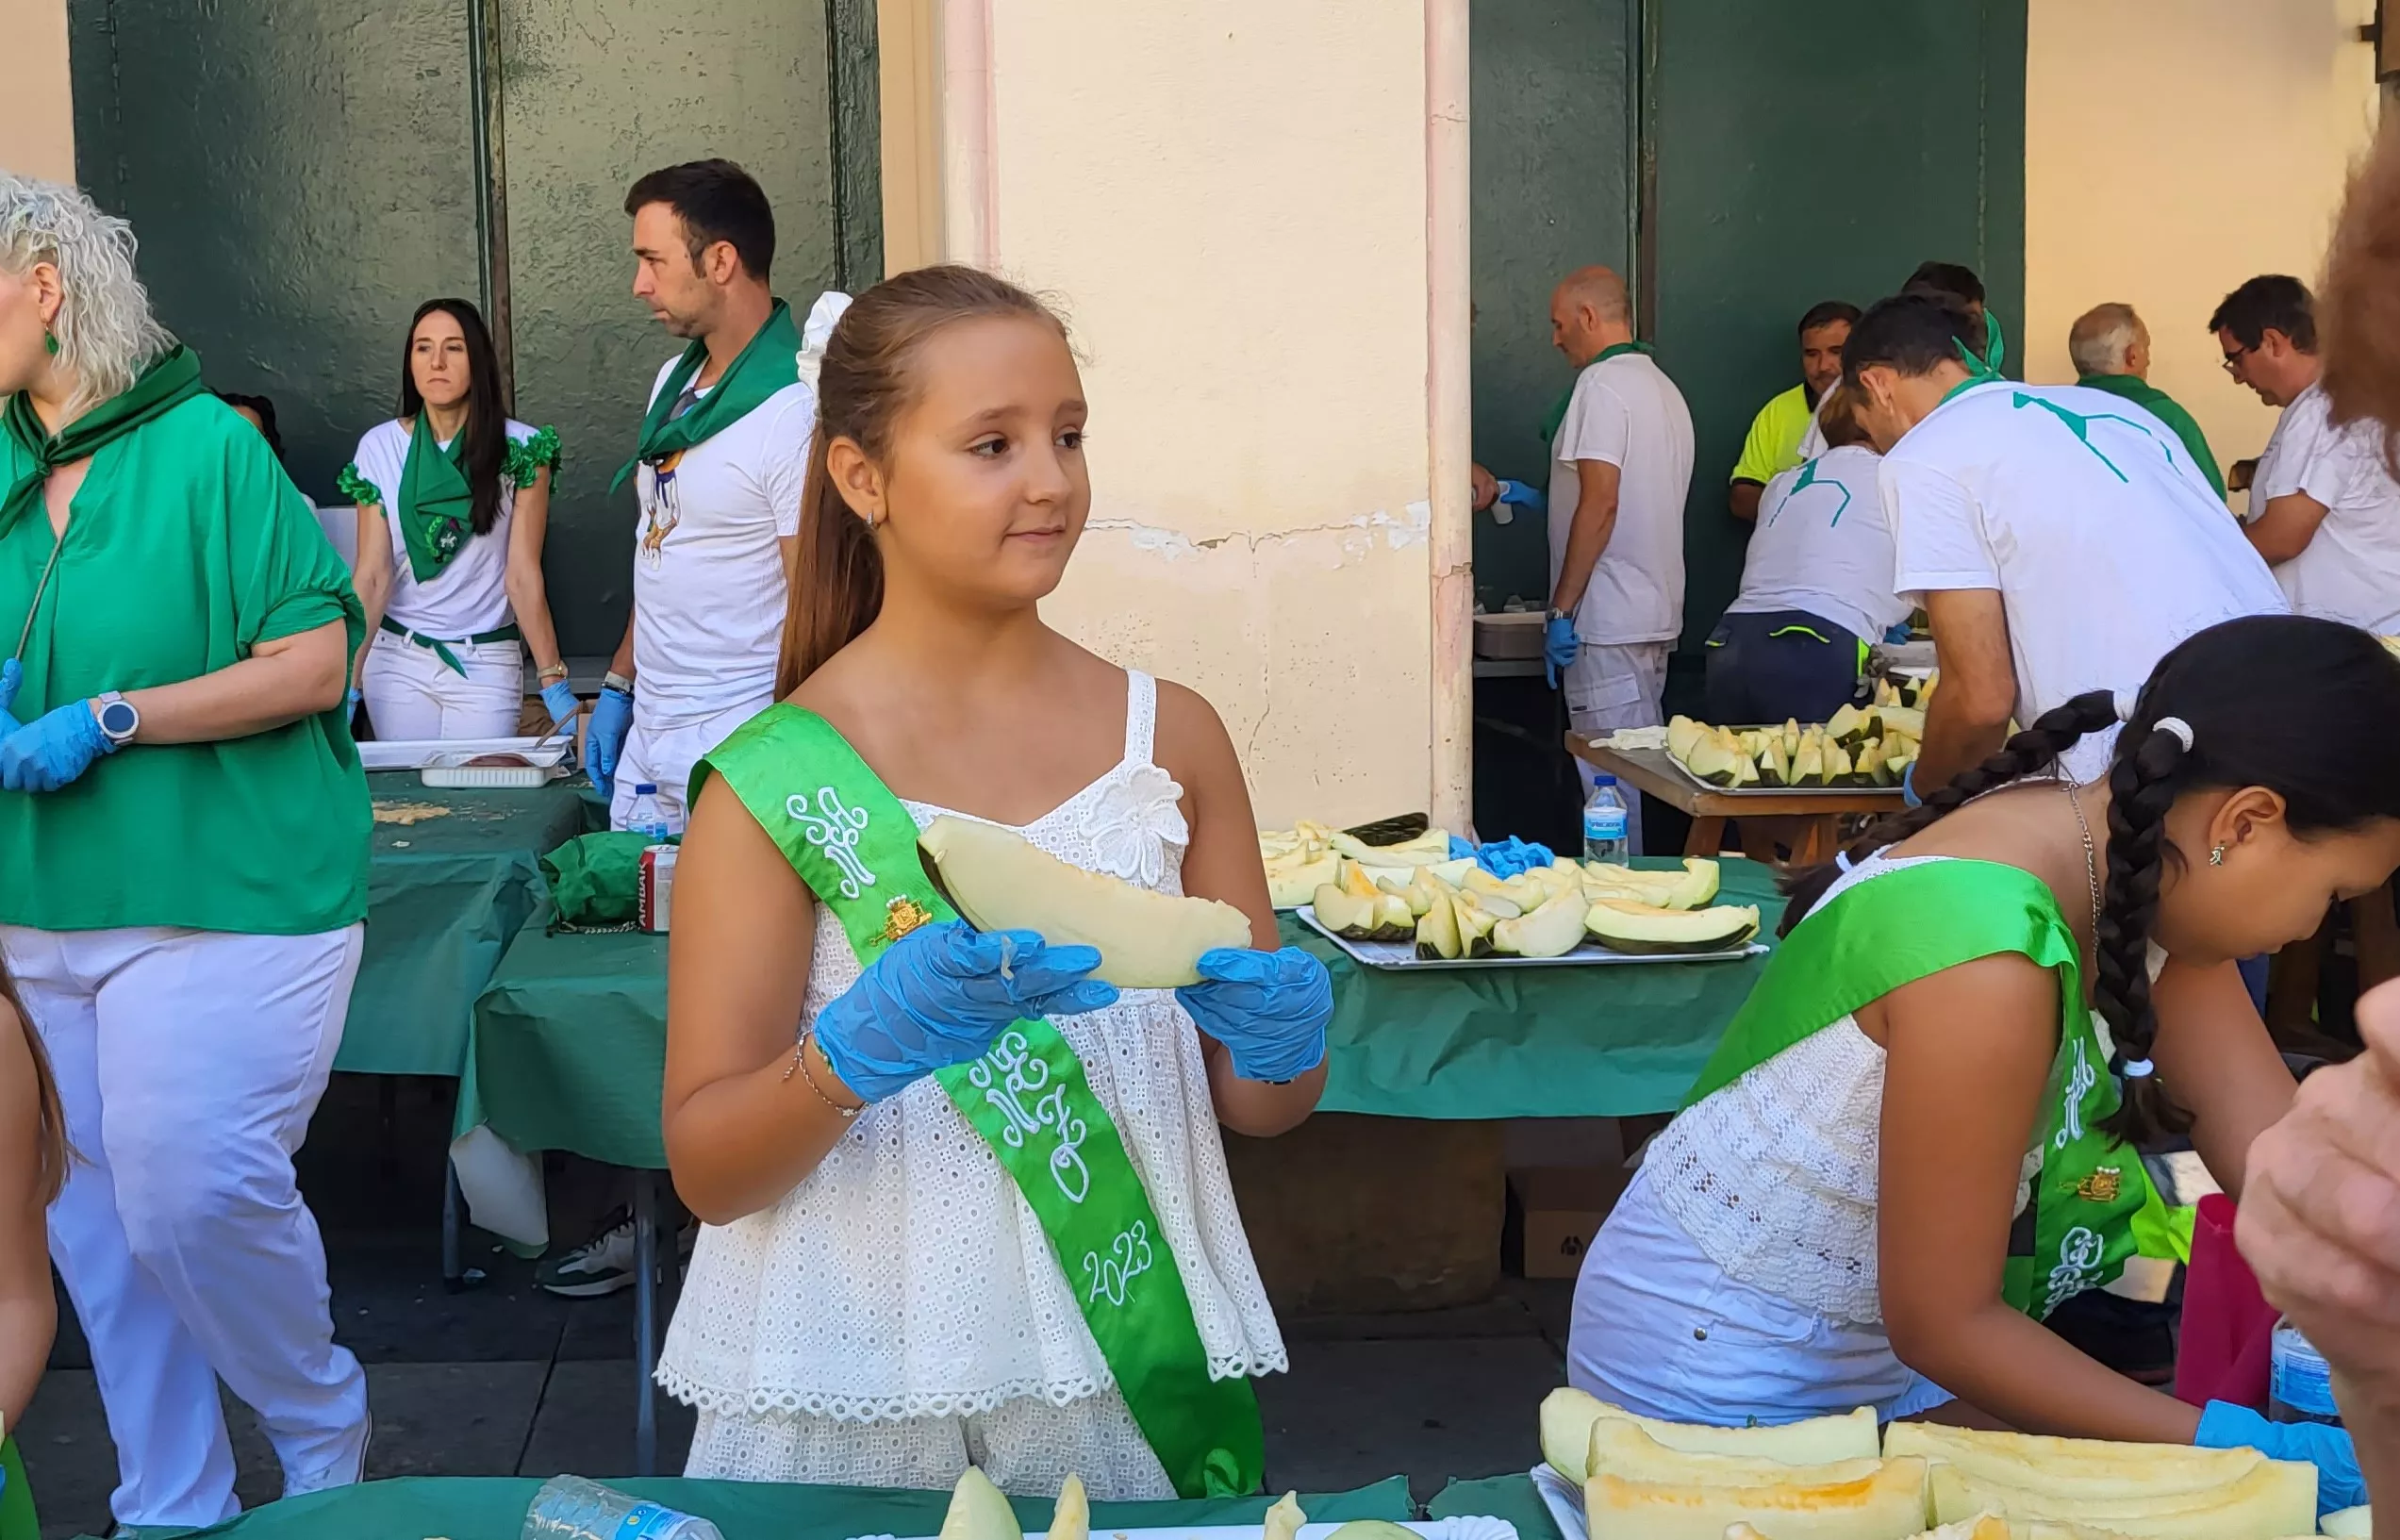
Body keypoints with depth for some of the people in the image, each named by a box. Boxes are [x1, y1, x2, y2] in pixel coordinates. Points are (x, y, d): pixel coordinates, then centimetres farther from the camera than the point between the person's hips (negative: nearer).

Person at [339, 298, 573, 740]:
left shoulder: (520, 450, -6)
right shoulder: (379, 448, -1)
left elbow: (523, 575, -8)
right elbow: (372, 575, -4)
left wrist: (554, 683, -15)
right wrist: (347, 682, -13)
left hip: (486, 665, -1)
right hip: (397, 659, 1)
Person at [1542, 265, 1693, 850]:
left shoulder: (1602, 384, -12)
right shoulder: (1664, 387, 17)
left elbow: (1600, 506, -19)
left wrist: (1561, 610, -17)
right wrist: (1540, 497, 30)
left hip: (1608, 621, -10)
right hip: (1656, 614, 10)